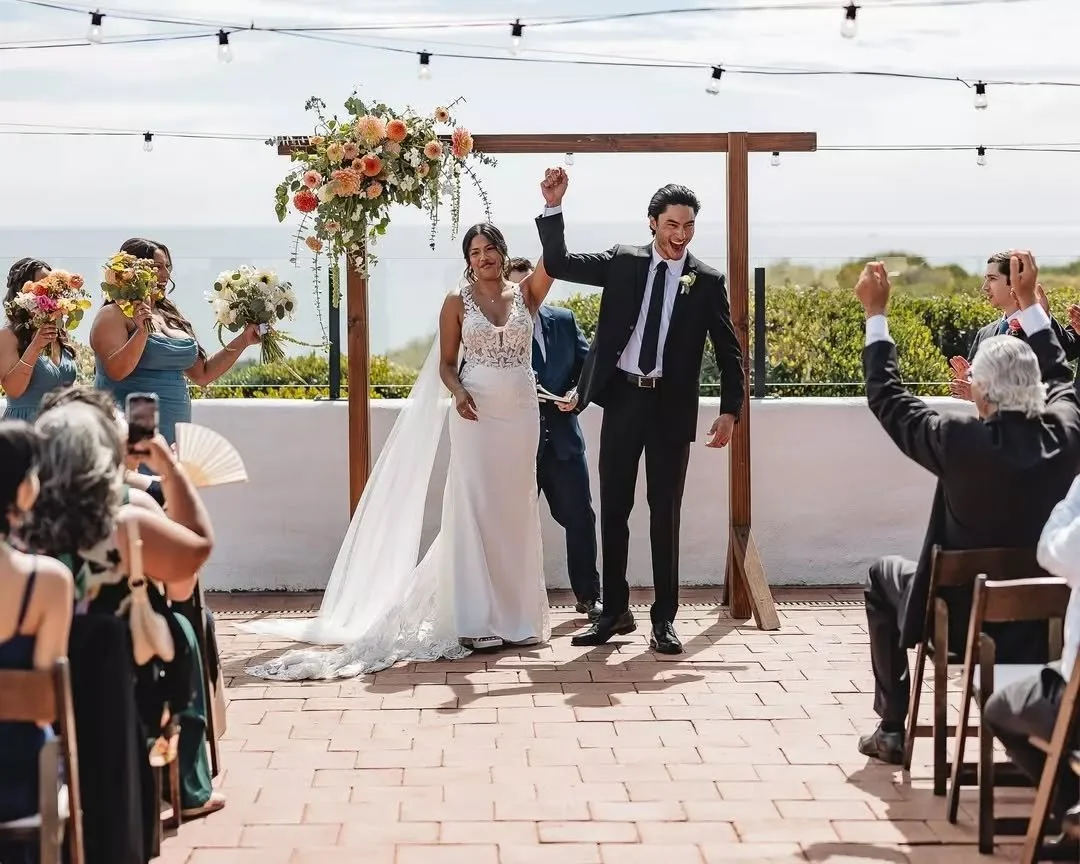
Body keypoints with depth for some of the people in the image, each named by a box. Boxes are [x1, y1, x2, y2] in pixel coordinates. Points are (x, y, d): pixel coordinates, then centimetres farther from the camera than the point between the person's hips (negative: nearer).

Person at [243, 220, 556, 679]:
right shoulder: (457, 303, 4)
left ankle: (517, 614, 15)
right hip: (477, 413, -2)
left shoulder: (525, 295, 7)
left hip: (521, 413, 2)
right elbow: (446, 364, 4)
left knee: (516, 509, 7)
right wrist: (458, 392, -15)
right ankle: (475, 620, -2)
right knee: (473, 510, -3)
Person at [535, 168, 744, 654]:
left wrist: (730, 410, -5)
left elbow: (728, 352, 3)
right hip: (622, 399, 2)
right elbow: (558, 264, 1)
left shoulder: (707, 282, 1)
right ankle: (614, 611, 17)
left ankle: (664, 618, 11)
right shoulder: (622, 263, 4)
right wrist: (553, 207, -9)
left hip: (672, 406, -2)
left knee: (665, 513, 3)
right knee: (613, 509, 6)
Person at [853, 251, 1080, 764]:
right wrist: (1028, 301, 15)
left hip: (963, 620, -4)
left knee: (883, 576, 25)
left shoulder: (961, 442, -25)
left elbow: (887, 399, -10)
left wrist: (875, 313, -3)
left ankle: (892, 729, 24)